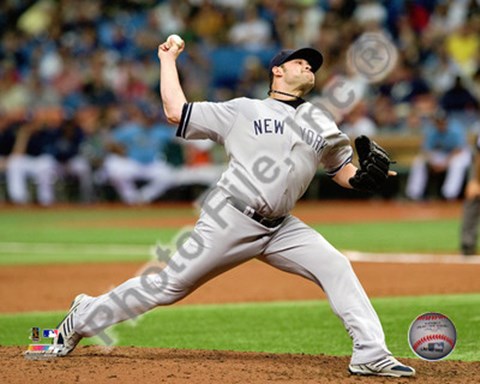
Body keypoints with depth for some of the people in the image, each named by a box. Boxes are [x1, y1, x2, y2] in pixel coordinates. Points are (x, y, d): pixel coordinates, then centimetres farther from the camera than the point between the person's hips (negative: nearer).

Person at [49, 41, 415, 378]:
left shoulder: (322, 125, 16)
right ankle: (83, 318, 14)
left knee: (336, 268, -14)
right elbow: (176, 112, 3)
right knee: (169, 285, -2)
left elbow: (344, 172, 19)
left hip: (281, 228, 4)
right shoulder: (243, 111, 4)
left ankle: (370, 354, -15)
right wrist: (168, 60, 13)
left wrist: (366, 177, -5)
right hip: (231, 221, -4)